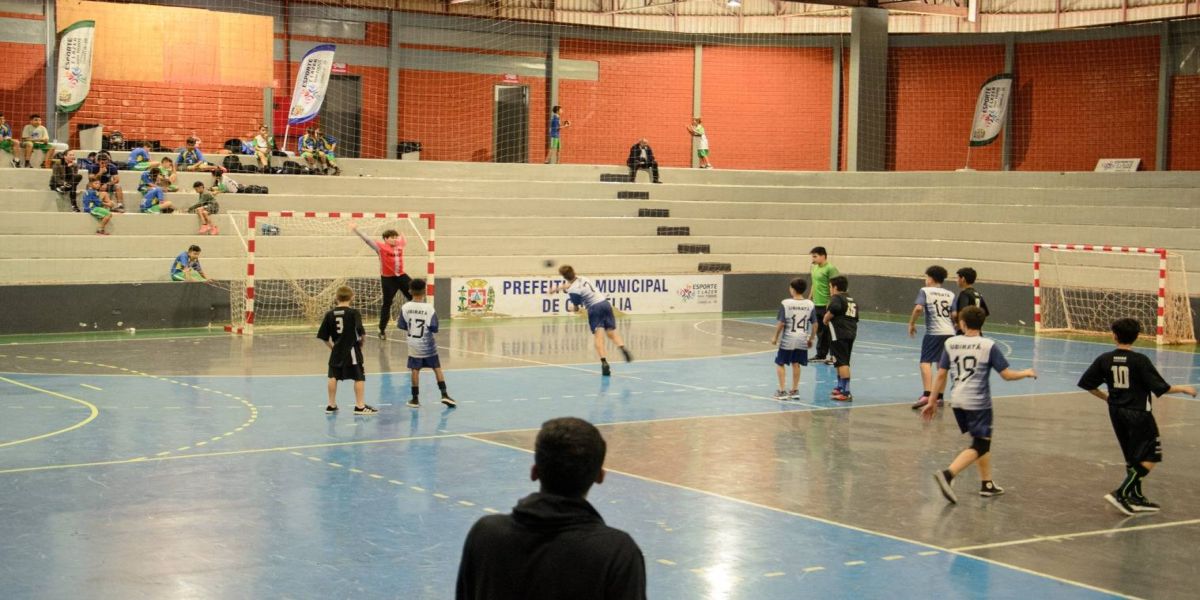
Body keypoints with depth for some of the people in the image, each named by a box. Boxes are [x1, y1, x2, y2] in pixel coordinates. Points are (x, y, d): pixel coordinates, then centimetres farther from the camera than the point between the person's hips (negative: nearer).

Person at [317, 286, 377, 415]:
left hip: (336, 350, 4)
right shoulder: (354, 312, -9)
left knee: (333, 376, 14)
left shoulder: (330, 314, 2)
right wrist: (361, 342, 3)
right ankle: (360, 406, 2)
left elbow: (323, 336, 5)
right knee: (359, 377, 3)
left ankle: (331, 405, 22)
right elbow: (360, 331, -17)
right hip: (352, 350, -4)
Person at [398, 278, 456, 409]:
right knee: (437, 368, 9)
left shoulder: (405, 307, -8)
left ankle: (415, 399, 11)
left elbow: (401, 325, -1)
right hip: (427, 344, -1)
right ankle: (444, 394, 4)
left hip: (414, 345, 1)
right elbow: (434, 328, -12)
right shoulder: (429, 308, -13)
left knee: (415, 370, 7)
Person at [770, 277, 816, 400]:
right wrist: (811, 339, 14)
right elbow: (814, 324, 2)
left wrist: (775, 337, 1)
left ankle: (782, 391, 6)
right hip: (802, 339, 4)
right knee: (796, 364, 15)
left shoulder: (785, 303, -12)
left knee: (780, 363, 9)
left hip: (787, 339, -4)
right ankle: (795, 390, 19)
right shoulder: (810, 304, -2)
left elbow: (781, 323, -12)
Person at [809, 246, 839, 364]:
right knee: (819, 331, 14)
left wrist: (830, 303, -21)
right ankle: (821, 355, 23)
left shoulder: (830, 269, -13)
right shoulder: (814, 268, 12)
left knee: (829, 331, -2)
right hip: (816, 304, 8)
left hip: (826, 305, -8)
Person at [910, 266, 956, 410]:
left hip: (933, 332, -5)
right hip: (949, 332, 5)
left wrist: (911, 324, -3)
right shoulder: (950, 294, 14)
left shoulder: (925, 291, 2)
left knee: (926, 362, -7)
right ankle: (939, 396, 19)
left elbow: (918, 308, -14)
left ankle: (927, 394, -24)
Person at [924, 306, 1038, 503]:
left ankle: (987, 483, 28)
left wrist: (932, 402, 12)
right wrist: (1026, 373, 15)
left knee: (983, 440, 23)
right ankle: (947, 474, -23)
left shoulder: (951, 343, 2)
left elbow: (941, 375, 4)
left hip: (958, 400, 5)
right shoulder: (988, 346, -7)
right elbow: (1007, 375, -5)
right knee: (979, 446, -2)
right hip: (978, 402, -5)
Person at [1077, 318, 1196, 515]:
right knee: (1152, 456, 1)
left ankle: (1136, 498, 21)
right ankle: (1121, 493, -9)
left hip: (1116, 412, 6)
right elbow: (1160, 388, -14)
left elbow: (1086, 384, 2)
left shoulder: (1104, 359, -2)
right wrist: (1183, 389, 1)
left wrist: (1105, 397, 18)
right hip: (1138, 414, -6)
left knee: (1133, 458, 18)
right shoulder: (1140, 360, -14)